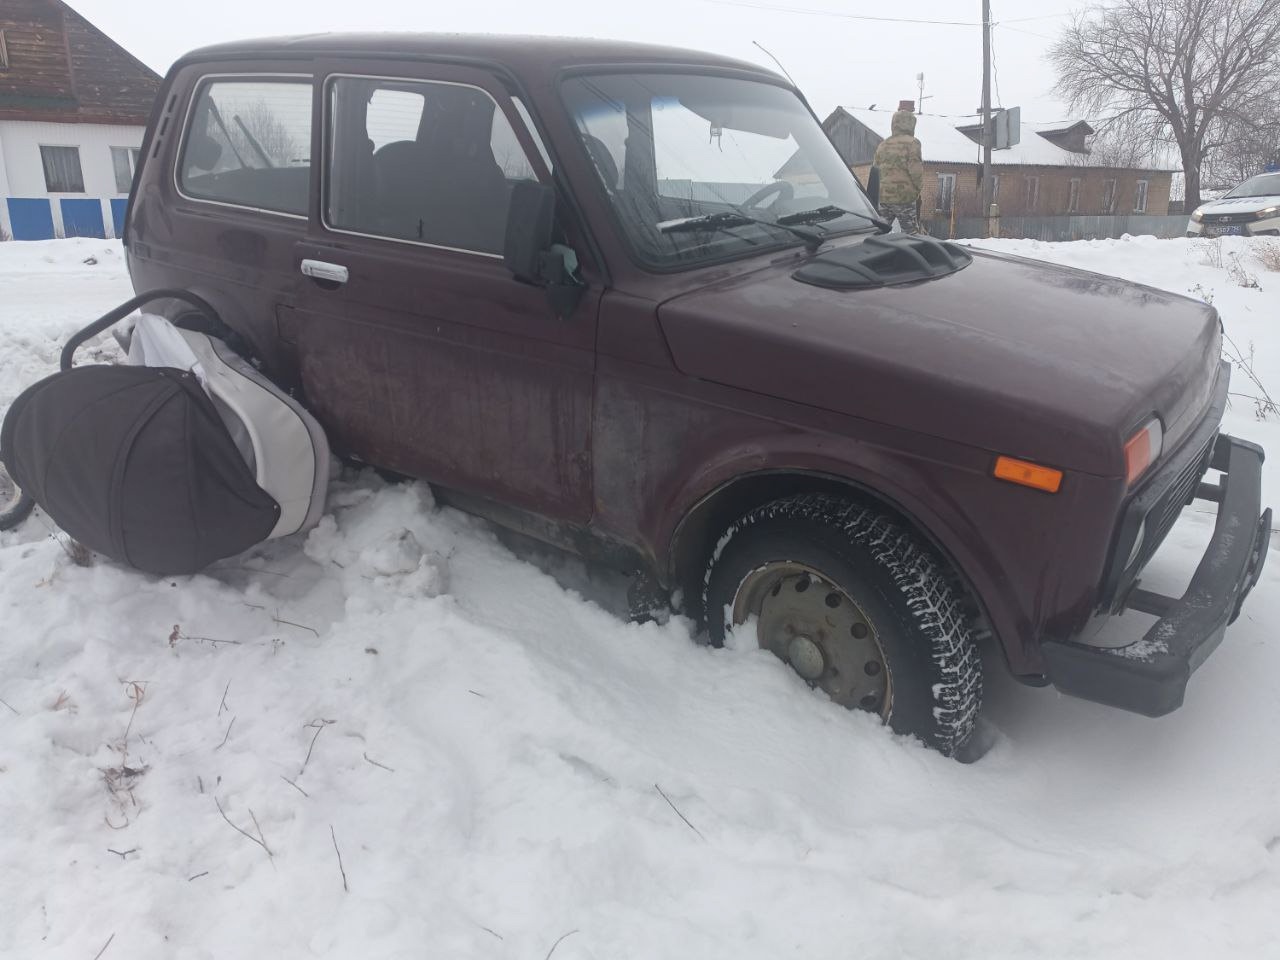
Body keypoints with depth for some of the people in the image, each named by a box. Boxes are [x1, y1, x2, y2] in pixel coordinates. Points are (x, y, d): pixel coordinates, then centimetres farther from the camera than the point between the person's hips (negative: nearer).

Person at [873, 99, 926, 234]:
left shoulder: (883, 145, 12)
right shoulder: (911, 143, -7)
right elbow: (916, 170, -12)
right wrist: (919, 187, 4)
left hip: (882, 196, 5)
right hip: (904, 197, -5)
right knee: (911, 233, 2)